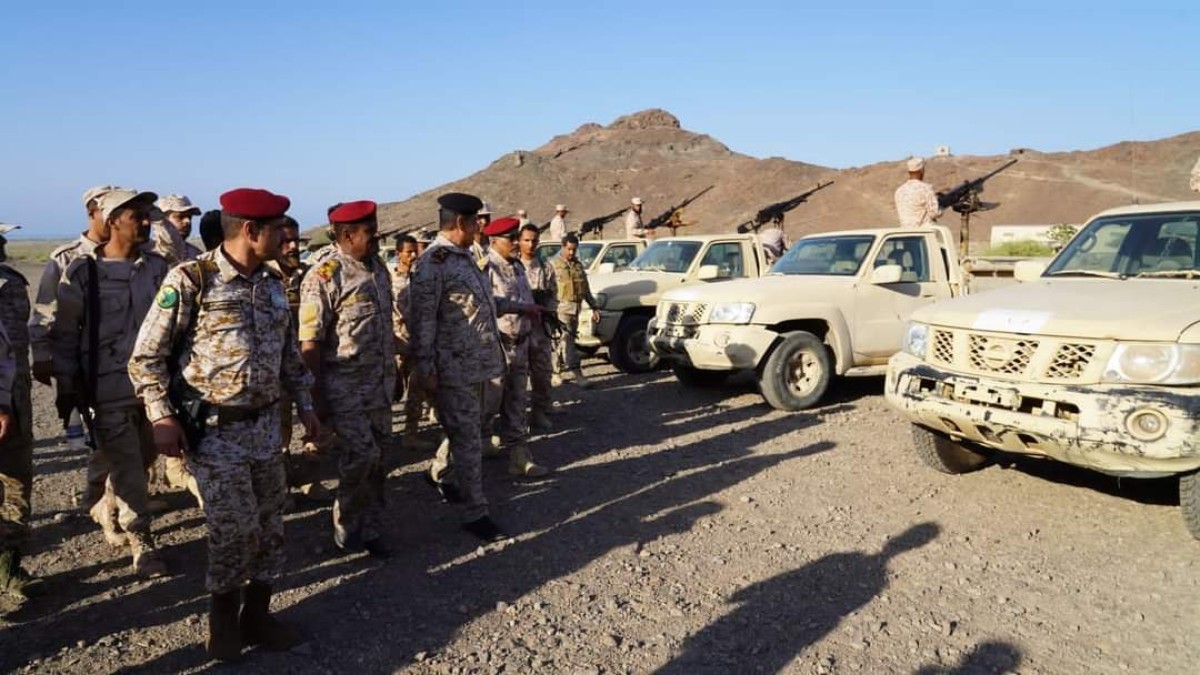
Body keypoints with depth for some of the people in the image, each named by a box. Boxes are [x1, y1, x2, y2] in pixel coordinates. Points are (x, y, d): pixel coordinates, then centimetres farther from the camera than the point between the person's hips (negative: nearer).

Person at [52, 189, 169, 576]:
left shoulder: (158, 267, 3)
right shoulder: (82, 272, -8)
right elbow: (64, 334, -3)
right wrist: (68, 386, -4)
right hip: (108, 391, -4)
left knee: (141, 461, 17)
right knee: (127, 470, 2)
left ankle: (106, 509, 44)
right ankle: (141, 542, 16)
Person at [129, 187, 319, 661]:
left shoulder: (273, 283, 7)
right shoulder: (190, 280, -13)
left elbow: (288, 351, 17)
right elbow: (147, 356, -9)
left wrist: (305, 405, 15)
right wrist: (162, 417, -15)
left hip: (265, 425, 6)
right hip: (214, 430, -6)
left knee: (269, 525, 11)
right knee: (234, 528, -3)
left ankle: (256, 615, 28)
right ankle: (223, 616, 23)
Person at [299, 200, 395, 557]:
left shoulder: (379, 268, 9)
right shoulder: (324, 277, -14)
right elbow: (310, 343, -15)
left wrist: (393, 373, 17)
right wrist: (317, 396, -15)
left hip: (380, 385, 7)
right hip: (345, 387, -7)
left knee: (377, 456, 12)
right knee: (361, 454, -8)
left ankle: (369, 528, 27)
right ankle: (345, 525, 16)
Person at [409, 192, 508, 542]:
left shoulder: (464, 256, 13)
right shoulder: (433, 262, -16)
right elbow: (421, 319, -18)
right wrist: (425, 367, -18)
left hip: (478, 362, 9)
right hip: (453, 368, -9)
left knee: (466, 431, 22)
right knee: (468, 438, -2)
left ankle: (439, 473, 45)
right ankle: (475, 512, 8)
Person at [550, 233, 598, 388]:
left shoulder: (578, 265, 17)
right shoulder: (553, 264, -4)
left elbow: (585, 288, 22)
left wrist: (593, 306, 19)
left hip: (575, 307, 7)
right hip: (561, 307, -7)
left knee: (566, 339, 13)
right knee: (566, 339, -11)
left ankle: (563, 370, 23)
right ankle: (576, 373, -18)